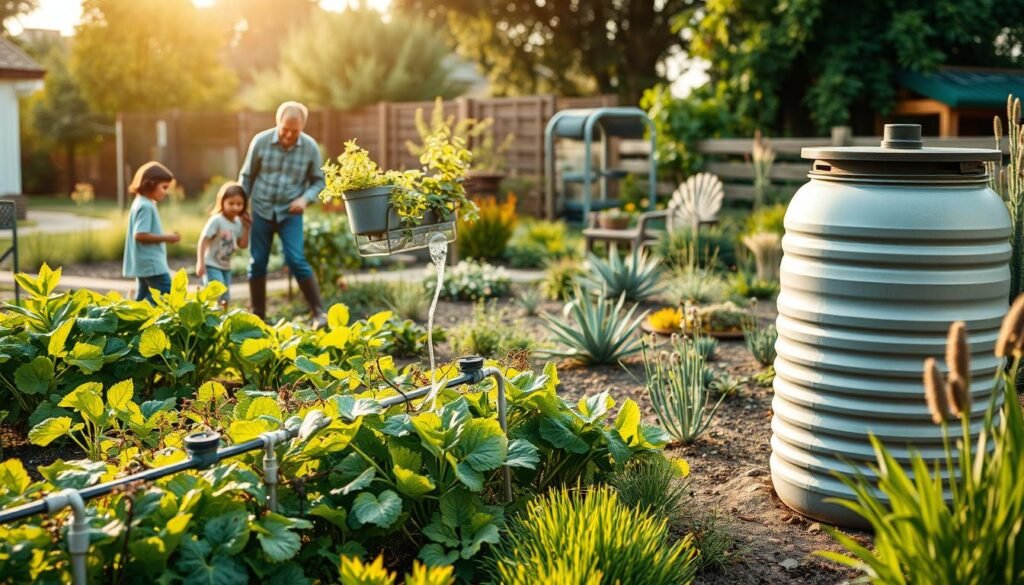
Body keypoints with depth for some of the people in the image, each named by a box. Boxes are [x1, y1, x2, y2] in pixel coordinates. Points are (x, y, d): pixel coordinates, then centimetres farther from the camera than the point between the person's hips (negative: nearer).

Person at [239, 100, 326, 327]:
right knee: (257, 263, 6)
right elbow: (247, 176, 3)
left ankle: (318, 312, -6)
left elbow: (319, 181, 2)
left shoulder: (310, 147, -9)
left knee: (296, 260, -13)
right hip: (261, 210, 1)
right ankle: (258, 315, 19)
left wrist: (305, 198, -17)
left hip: (290, 213, -1)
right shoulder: (261, 141, -9)